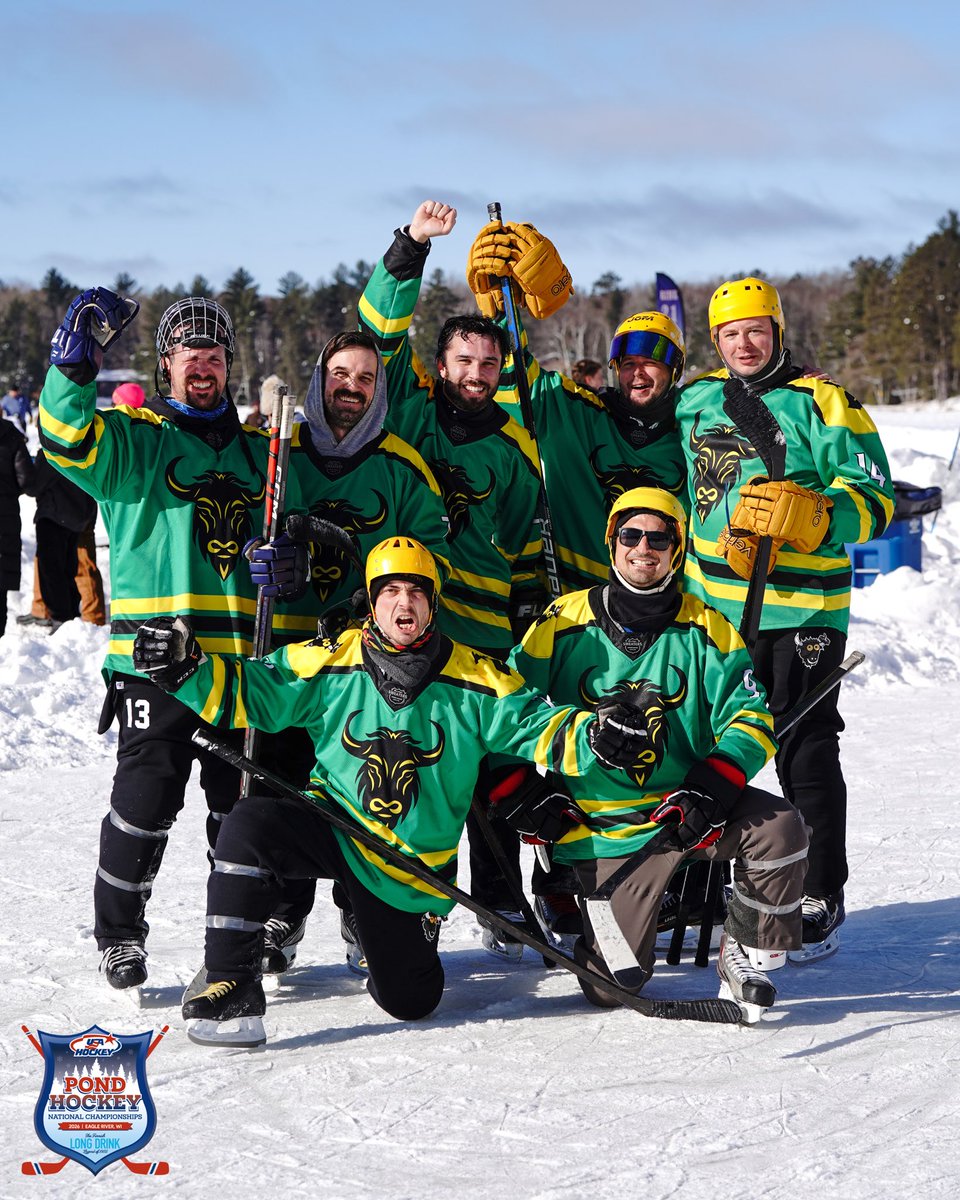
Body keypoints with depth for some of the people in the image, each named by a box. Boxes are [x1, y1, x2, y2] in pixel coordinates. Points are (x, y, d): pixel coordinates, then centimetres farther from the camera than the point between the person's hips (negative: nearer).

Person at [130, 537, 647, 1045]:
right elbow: (250, 692, -3)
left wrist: (590, 736, -23)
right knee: (249, 825, -31)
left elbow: (533, 725, -3)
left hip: (413, 864, 0)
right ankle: (231, 989, -22)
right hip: (333, 827, 0)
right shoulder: (329, 663, -4)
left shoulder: (472, 678, -4)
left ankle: (406, 936, 42)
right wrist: (186, 670, -20)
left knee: (411, 1002, 2)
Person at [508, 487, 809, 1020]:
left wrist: (711, 789, -20)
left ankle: (746, 956, -4)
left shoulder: (706, 629, 1)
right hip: (602, 828, -1)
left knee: (779, 826, -28)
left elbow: (750, 716, -5)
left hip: (685, 809, 2)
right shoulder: (564, 624, -2)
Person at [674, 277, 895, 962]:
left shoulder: (825, 406, -6)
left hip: (800, 611, -5)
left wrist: (806, 515, -26)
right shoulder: (694, 401, 10)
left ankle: (820, 903, 6)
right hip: (711, 605, 6)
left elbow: (874, 502, -11)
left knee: (806, 756, -3)